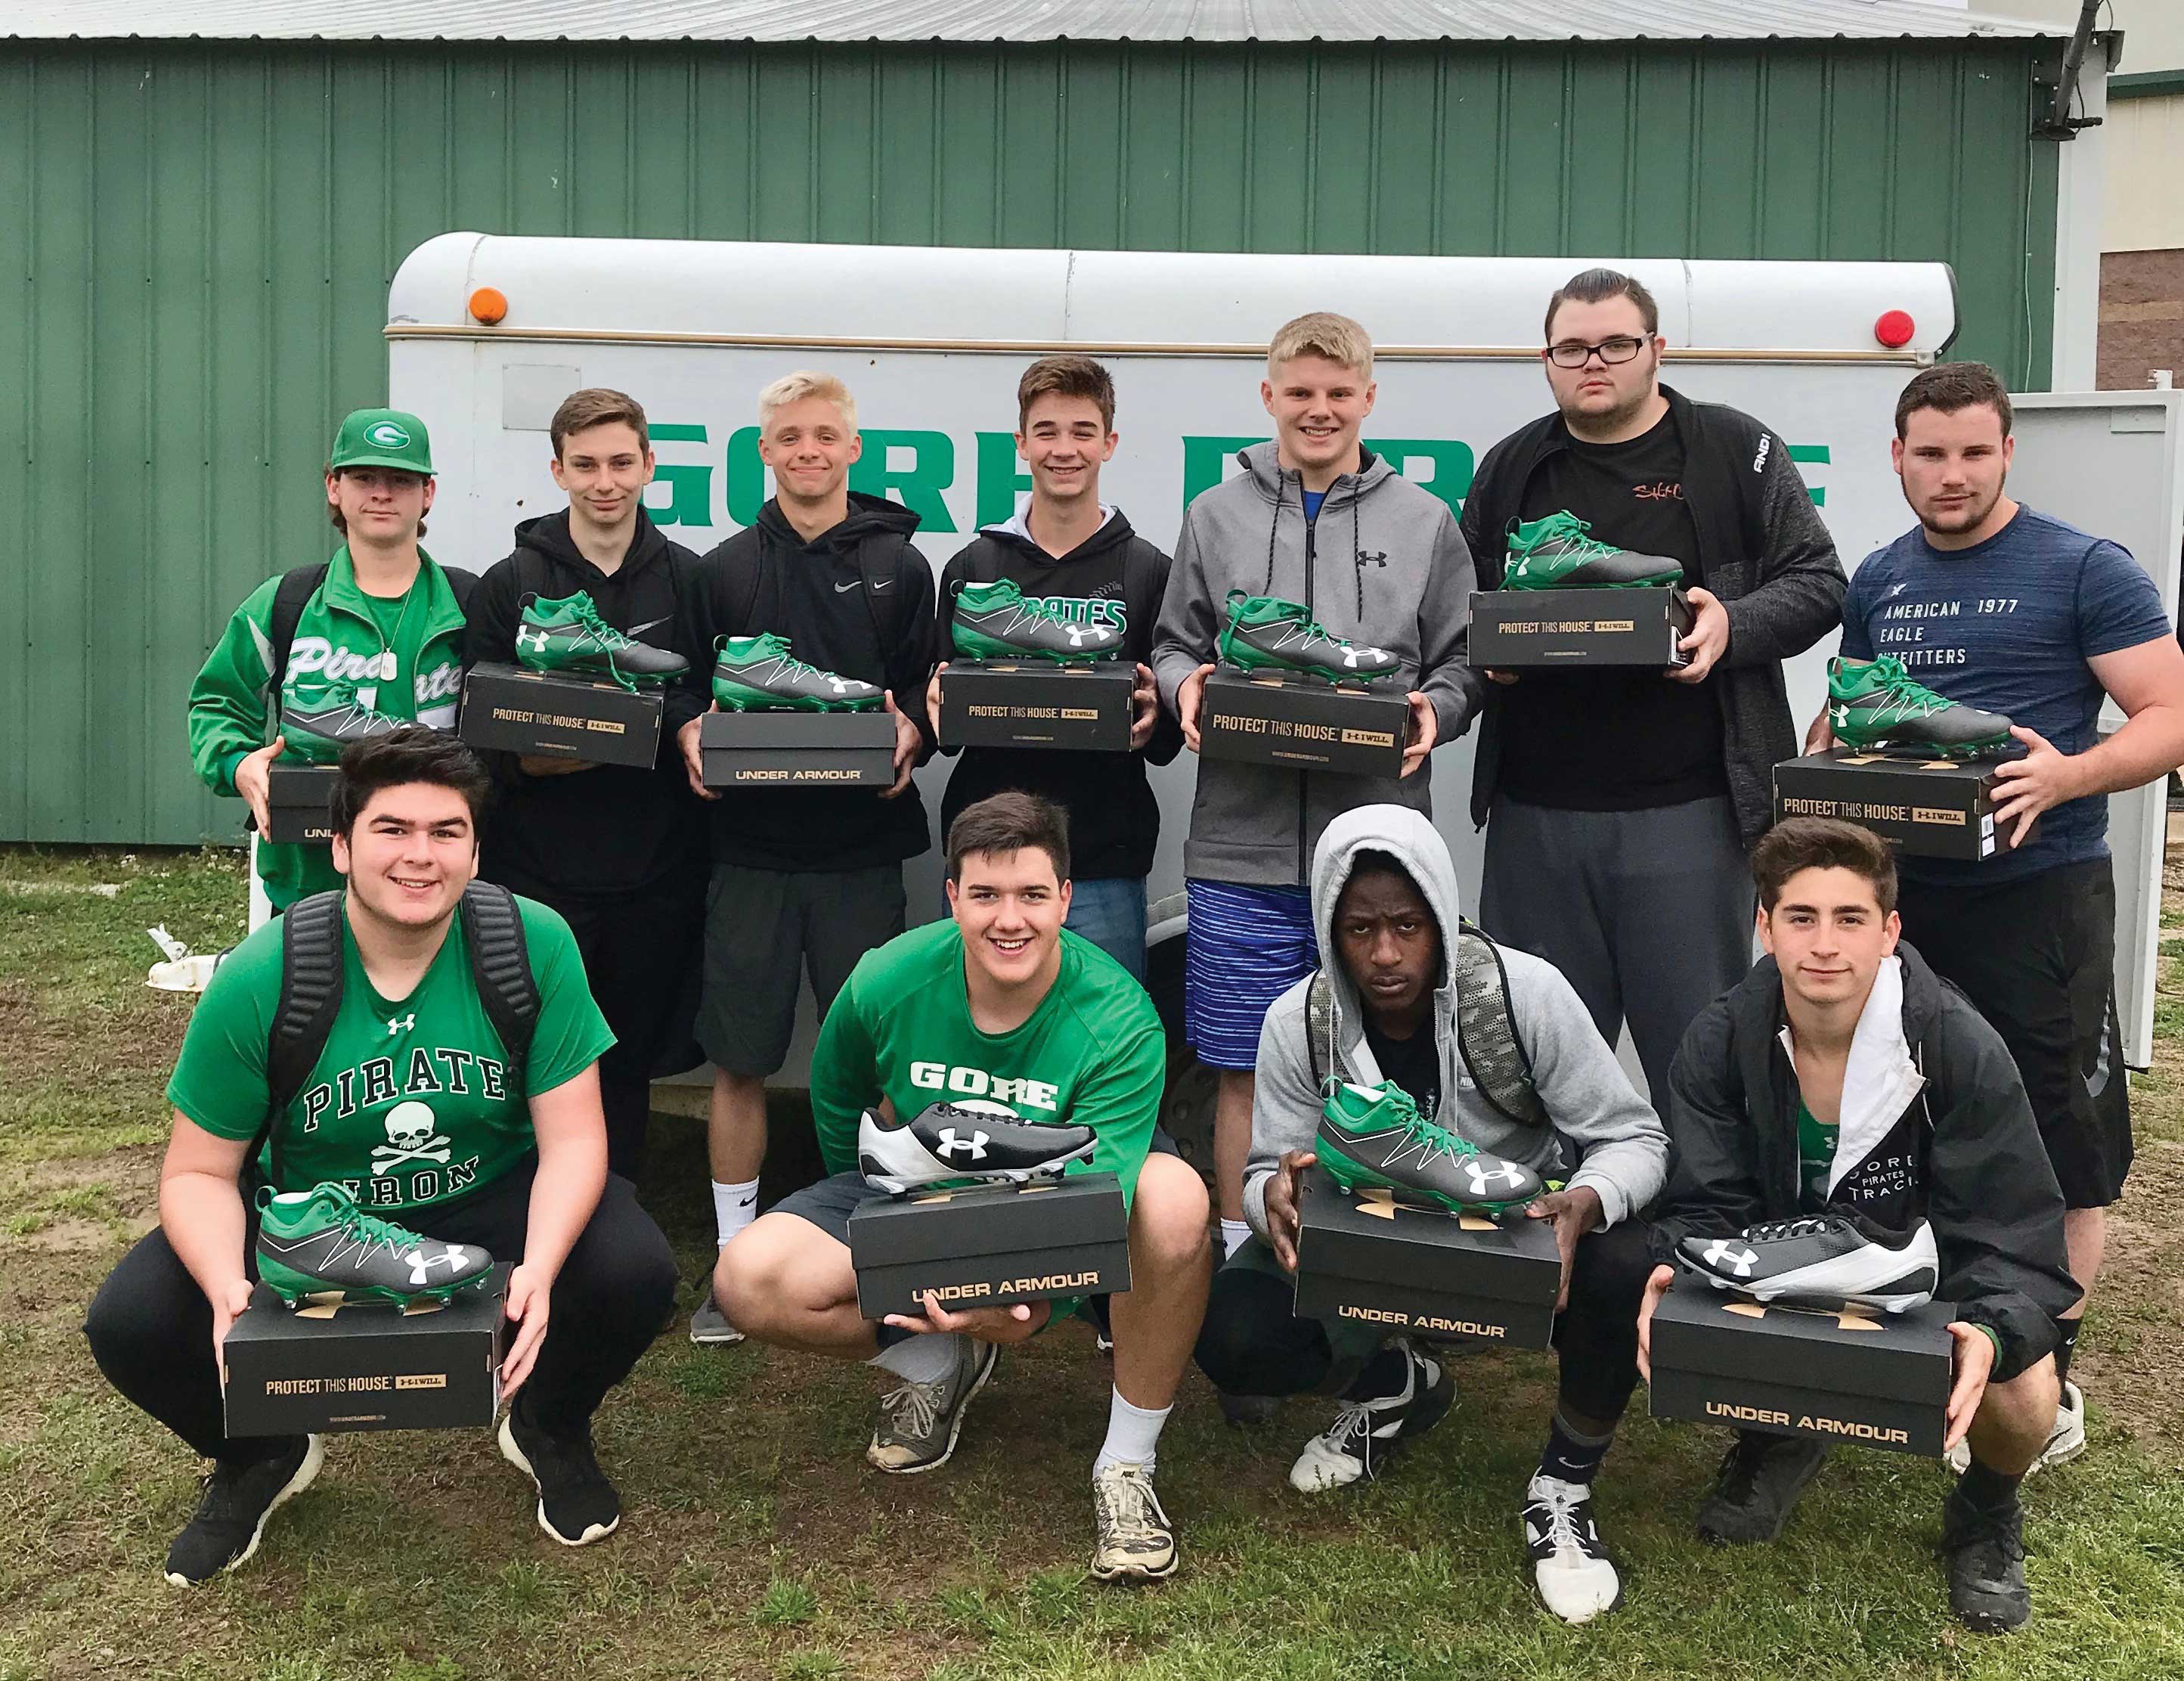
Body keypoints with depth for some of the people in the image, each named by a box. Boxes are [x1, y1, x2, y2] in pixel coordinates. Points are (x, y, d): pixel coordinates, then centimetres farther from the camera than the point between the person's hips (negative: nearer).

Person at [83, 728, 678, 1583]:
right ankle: (262, 1456, 14)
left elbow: (572, 1137, -17)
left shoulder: (534, 944, -19)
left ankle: (549, 1428, 10)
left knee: (634, 1271, -27)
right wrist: (228, 1290, -31)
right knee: (131, 1323, -22)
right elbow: (199, 1172, -10)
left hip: (487, 1205, 0)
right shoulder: (257, 981, -18)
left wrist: (539, 1271, -36)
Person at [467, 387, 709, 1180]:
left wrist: (690, 725, -12)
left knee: (628, 1067, 11)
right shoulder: (510, 586, 4)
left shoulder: (690, 580, 8)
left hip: (654, 872, 2)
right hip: (539, 870, -1)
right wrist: (537, 759, -18)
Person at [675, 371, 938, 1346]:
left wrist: (910, 734, -15)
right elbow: (691, 691, 12)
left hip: (863, 846, -1)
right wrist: (691, 737, -9)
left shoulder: (897, 565, 8)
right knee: (738, 1061, 5)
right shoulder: (725, 571, 11)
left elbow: (927, 689, 5)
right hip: (750, 843, 1)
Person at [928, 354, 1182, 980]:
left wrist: (1151, 724, -16)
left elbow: (1168, 743, 5)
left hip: (1102, 866, -1)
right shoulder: (974, 566, 8)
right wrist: (940, 709, -10)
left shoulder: (1149, 571, 4)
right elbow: (942, 698, 12)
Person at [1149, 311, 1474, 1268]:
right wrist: (1183, 684, -7)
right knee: (1245, 1071, 5)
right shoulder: (1215, 516, 12)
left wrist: (1433, 708, -9)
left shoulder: (1424, 522, 11)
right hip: (1243, 846, 0)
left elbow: (1461, 660, 11)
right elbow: (1173, 644, 15)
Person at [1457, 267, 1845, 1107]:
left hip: (1688, 807, -3)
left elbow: (1816, 581, 4)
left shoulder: (1735, 450, 4)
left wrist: (1733, 626, -15)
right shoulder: (1508, 469, 14)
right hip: (1536, 809, 3)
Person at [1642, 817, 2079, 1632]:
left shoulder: (1963, 1052, -23)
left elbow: (2010, 1241, -23)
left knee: (2020, 1401, -31)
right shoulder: (1720, 1042, -17)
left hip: (1931, 1282, -2)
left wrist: (1991, 1333, -45)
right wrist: (1676, 1276, -39)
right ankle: (1779, 1439, 13)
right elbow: (1706, 1207, -15)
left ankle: (1987, 1511, 11)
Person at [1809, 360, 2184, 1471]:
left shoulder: (2084, 572, -5)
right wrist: (1819, 762, -4)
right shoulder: (1878, 582, 11)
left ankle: (2048, 1380, 14)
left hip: (2038, 889, -5)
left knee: (2059, 1144, 1)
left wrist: (2066, 776, -27)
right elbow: (1845, 714, 20)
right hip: (1902, 883, 5)